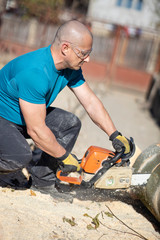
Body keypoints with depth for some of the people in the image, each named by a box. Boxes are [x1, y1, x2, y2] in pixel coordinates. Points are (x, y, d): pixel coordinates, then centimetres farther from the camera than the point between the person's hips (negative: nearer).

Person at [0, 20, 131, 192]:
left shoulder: (71, 68, -7)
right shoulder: (35, 72, -35)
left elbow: (91, 102, 1)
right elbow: (36, 130, -32)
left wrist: (115, 135, -6)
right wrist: (64, 156, -19)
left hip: (29, 115, 9)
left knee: (70, 123, -5)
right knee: (21, 156, -33)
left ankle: (42, 179, 2)